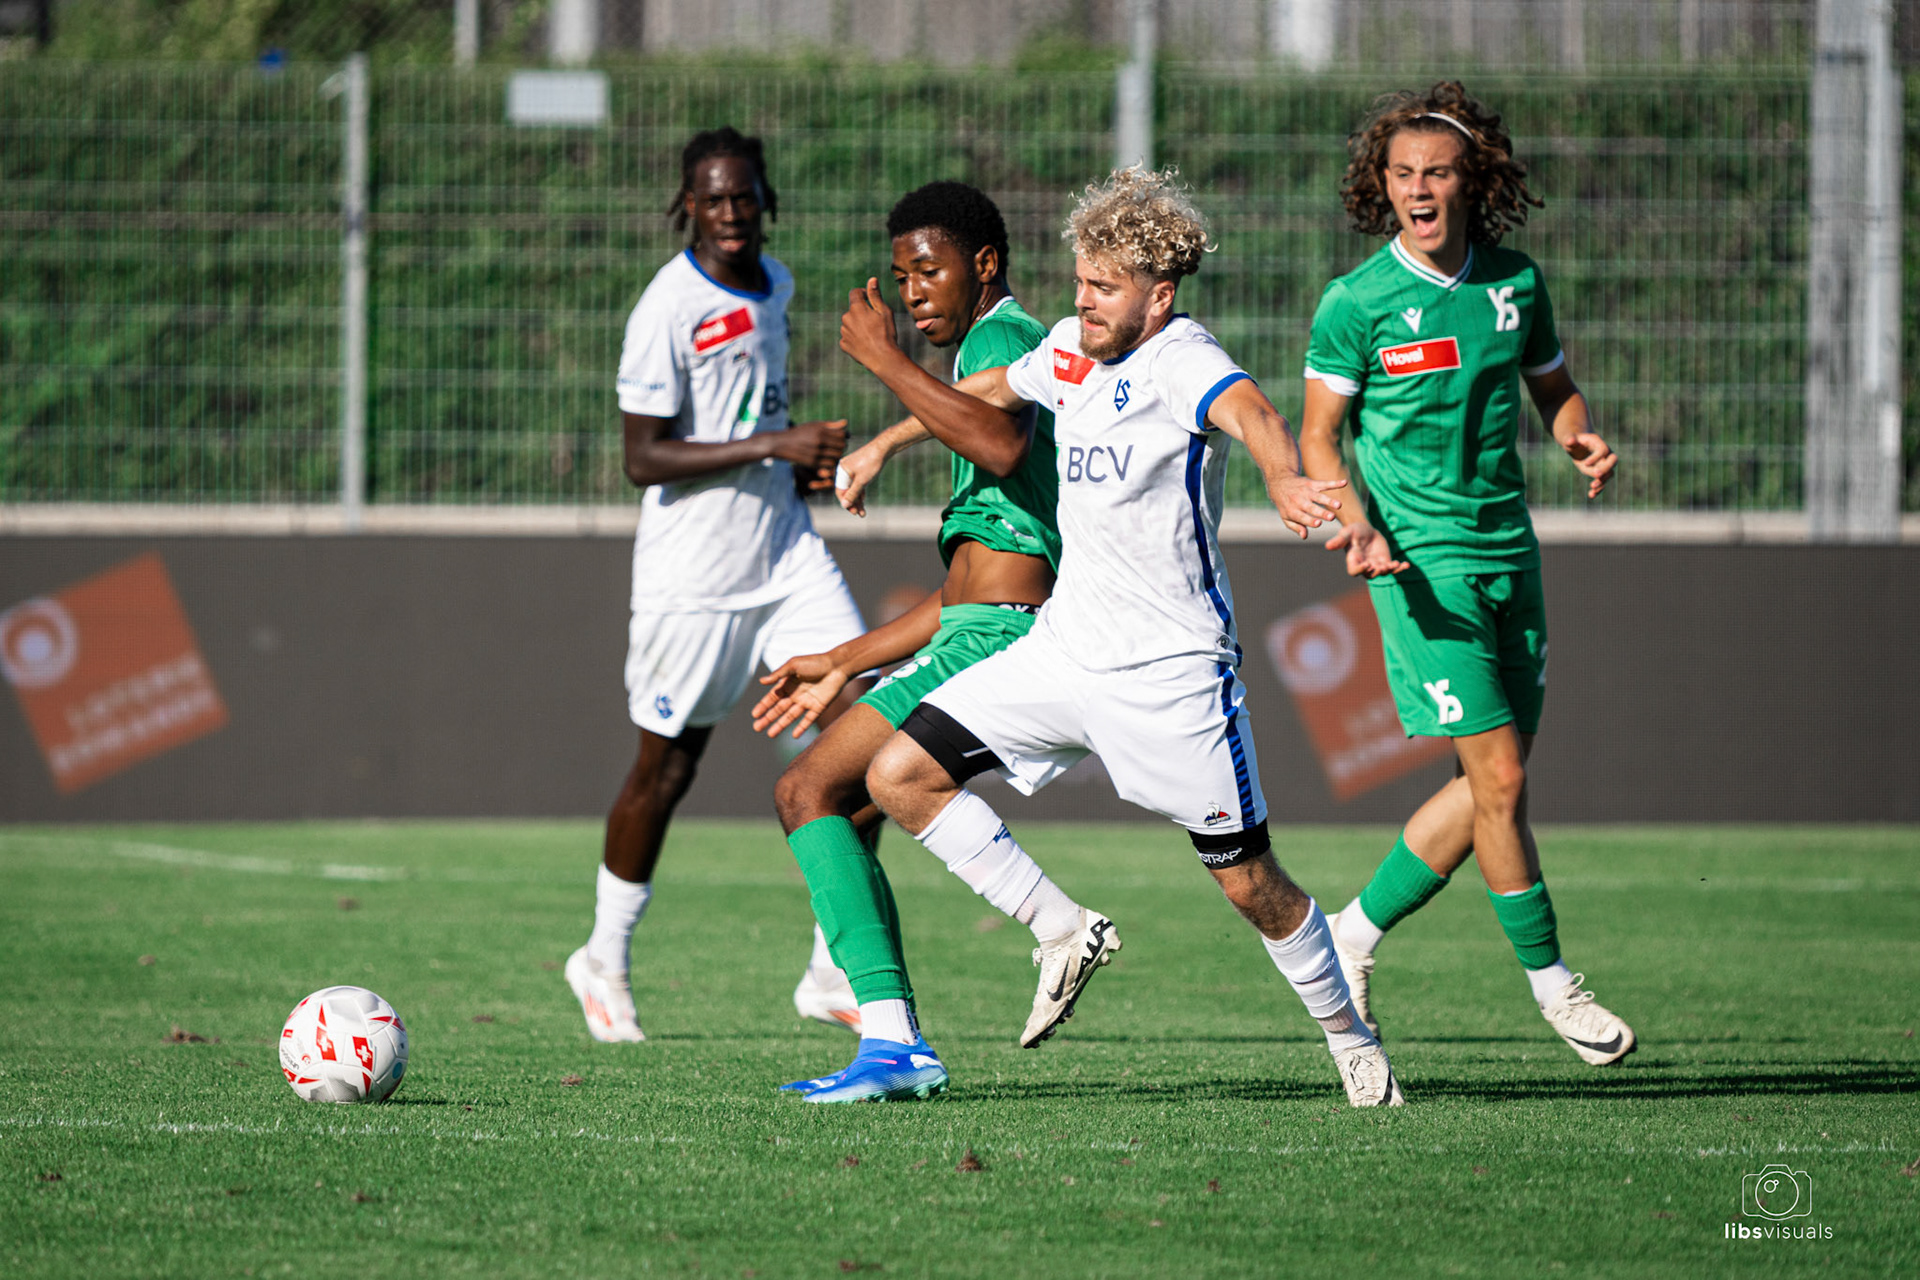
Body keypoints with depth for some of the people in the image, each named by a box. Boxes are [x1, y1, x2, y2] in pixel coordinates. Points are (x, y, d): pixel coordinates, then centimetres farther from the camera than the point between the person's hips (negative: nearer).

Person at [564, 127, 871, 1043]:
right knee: (666, 767, 5)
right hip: (693, 574, -6)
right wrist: (772, 446, -24)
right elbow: (643, 459, -20)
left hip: (783, 549, 6)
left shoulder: (774, 285, 8)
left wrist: (804, 464, 8)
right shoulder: (667, 310, -16)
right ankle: (604, 960, 26)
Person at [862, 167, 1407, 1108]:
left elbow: (1249, 413, -39)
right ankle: (1065, 932, 5)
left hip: (1173, 670, -7)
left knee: (1250, 884, -1)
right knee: (898, 775, -4)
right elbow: (991, 393, 29)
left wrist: (1285, 481, -61)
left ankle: (1351, 1044, 21)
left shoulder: (1182, 360, -16)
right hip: (1064, 647, 7)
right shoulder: (1071, 348, 6)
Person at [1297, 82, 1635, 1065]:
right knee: (1499, 777, -9)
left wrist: (1582, 440, -4)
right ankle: (1551, 982, 4)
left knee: (1493, 783, 7)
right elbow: (1318, 437, -2)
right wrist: (1354, 525, -19)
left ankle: (1355, 932, 22)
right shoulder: (1356, 303, -8)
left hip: (1508, 551, 6)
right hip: (1424, 558, -6)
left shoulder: (1515, 283, 4)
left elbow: (1554, 389, 18)